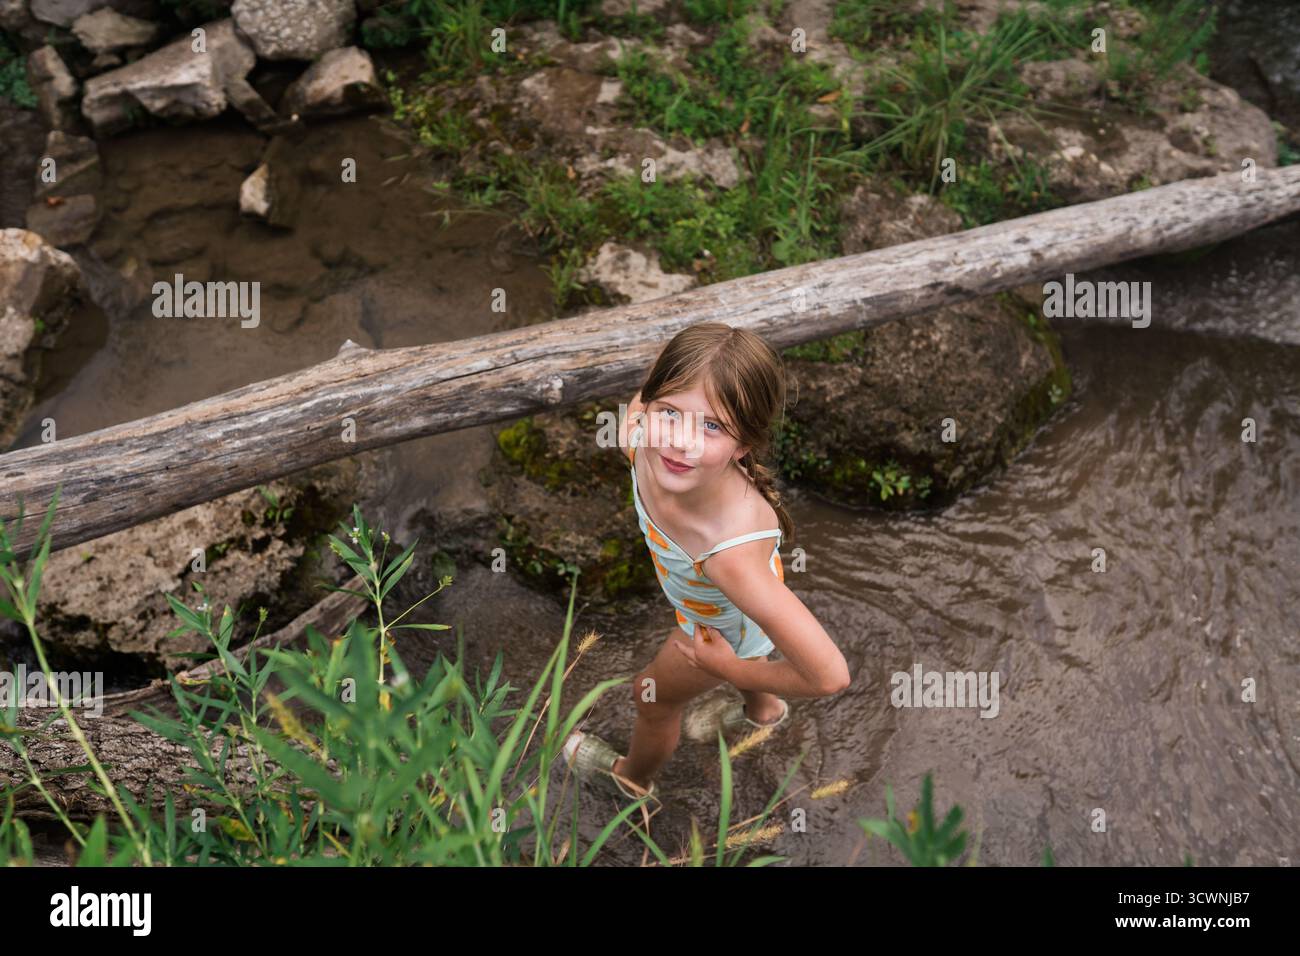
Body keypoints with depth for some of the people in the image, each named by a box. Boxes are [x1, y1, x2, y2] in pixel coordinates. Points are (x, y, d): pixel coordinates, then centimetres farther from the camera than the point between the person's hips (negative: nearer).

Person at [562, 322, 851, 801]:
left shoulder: (732, 553, -52)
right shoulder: (646, 425, -37)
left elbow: (829, 675, -44)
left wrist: (728, 669, -29)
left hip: (726, 629, -5)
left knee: (653, 697, 25)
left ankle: (632, 776, 63)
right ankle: (763, 710, 74)